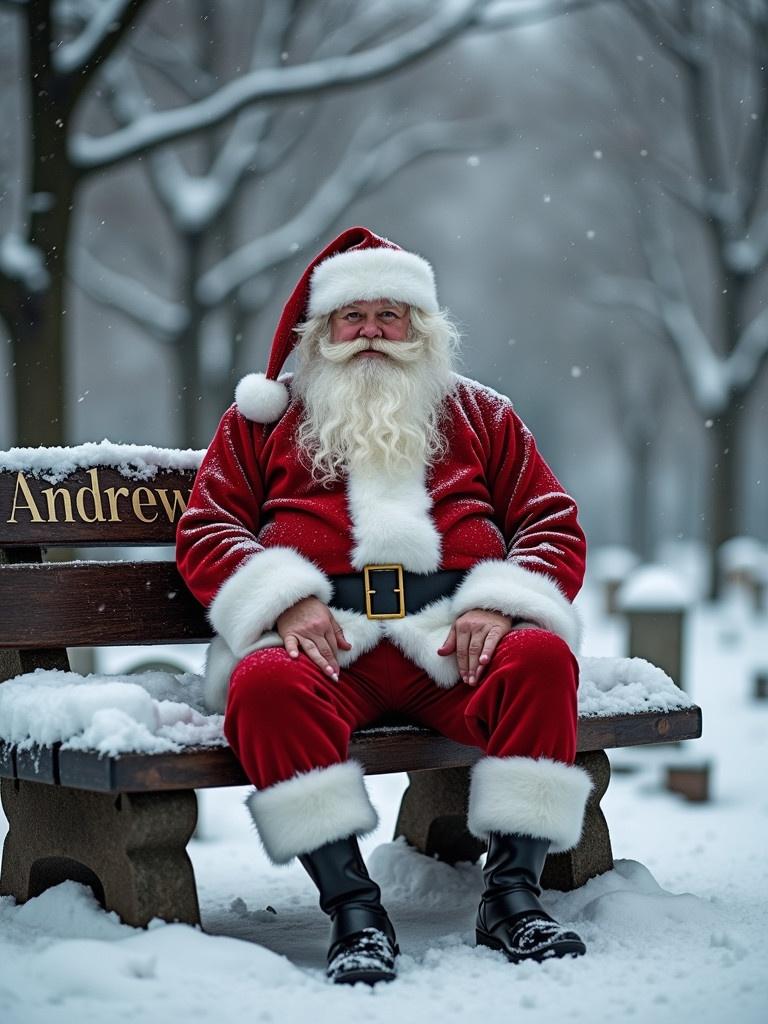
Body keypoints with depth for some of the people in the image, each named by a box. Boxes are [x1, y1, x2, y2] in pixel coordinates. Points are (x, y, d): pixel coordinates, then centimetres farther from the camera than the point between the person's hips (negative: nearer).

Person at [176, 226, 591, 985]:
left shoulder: (479, 415, 25)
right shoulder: (262, 418, 23)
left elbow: (553, 524, 17)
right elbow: (205, 530, 13)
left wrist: (502, 604, -4)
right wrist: (283, 602, -7)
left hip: (455, 637, 1)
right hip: (325, 638, -1)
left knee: (540, 658, -31)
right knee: (266, 685, -35)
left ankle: (513, 890, -24)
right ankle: (351, 905, -32)